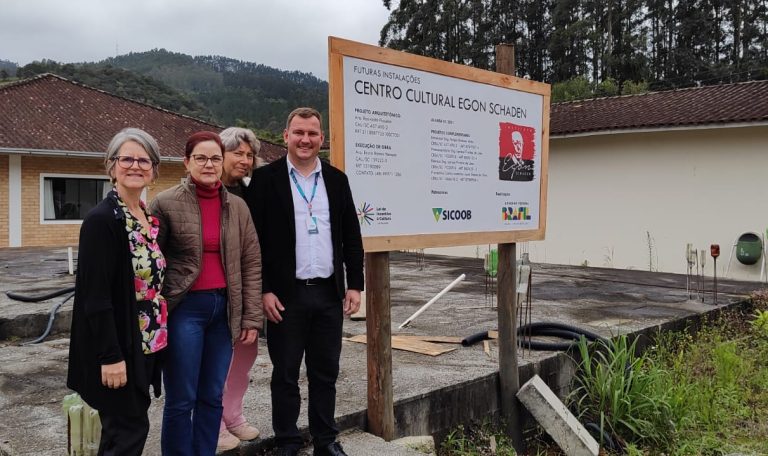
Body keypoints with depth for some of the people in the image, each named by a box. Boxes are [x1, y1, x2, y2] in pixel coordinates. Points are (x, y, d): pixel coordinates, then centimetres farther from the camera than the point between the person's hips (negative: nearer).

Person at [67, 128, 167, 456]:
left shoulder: (151, 217, 9)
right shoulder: (101, 219, -16)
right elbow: (95, 295, -20)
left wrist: (157, 338, 13)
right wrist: (110, 356, -21)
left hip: (146, 343, 8)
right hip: (118, 345, -8)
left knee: (127, 428, 17)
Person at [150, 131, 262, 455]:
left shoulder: (237, 207, 6)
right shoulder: (166, 203, -5)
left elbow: (251, 264, 6)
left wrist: (251, 317, 2)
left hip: (224, 307, 4)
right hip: (184, 308, -3)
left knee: (212, 397, 12)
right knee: (181, 400, 4)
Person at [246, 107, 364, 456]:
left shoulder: (336, 179, 9)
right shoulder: (265, 178, -2)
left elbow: (351, 237, 9)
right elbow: (255, 239, -5)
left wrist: (354, 285, 3)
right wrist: (264, 290, -10)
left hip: (329, 293, 3)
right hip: (286, 294, -3)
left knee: (325, 373, 13)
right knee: (285, 374, 9)